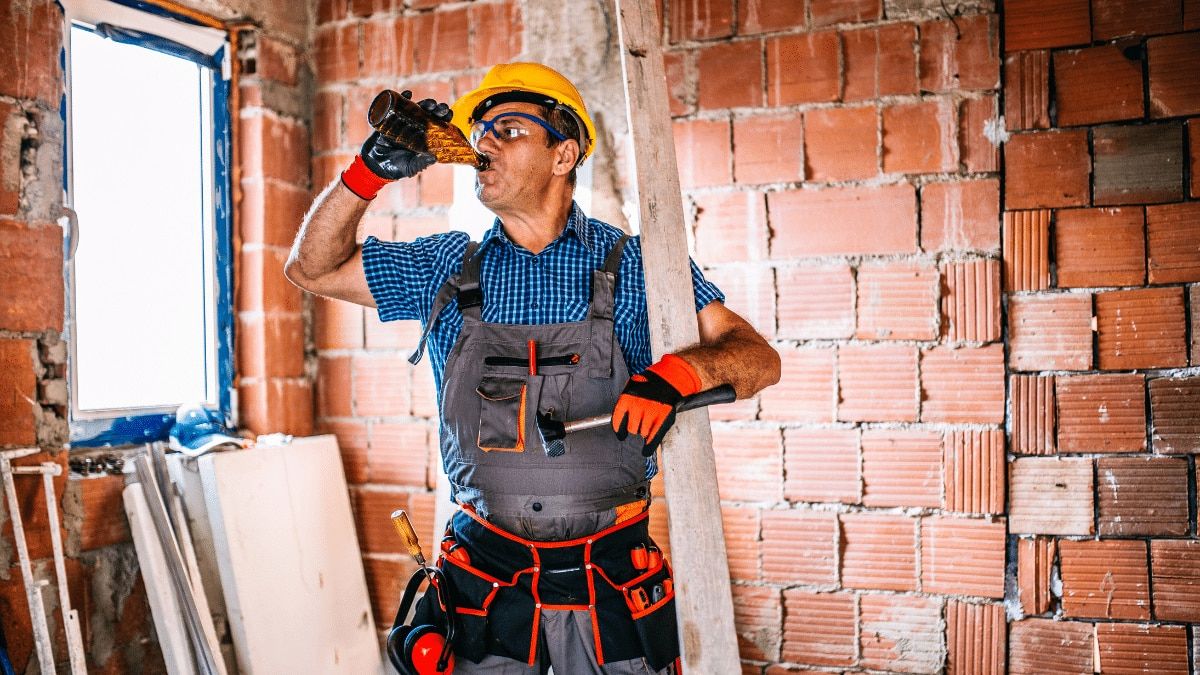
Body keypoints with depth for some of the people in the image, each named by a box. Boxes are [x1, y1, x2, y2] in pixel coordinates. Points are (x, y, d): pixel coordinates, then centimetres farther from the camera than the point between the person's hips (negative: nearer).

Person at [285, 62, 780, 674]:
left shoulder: (633, 265, -3)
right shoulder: (449, 267, 5)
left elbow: (760, 358, -7)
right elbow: (313, 268, 10)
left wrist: (676, 372, -27)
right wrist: (372, 169, -4)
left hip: (610, 578, -1)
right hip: (485, 573, 2)